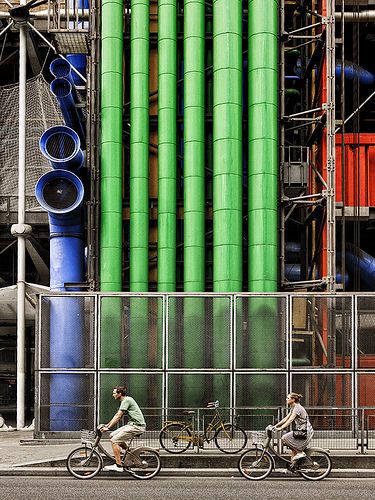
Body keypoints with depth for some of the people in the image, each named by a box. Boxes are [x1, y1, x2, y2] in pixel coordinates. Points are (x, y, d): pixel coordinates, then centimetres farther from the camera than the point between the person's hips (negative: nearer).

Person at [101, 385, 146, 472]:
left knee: (114, 440, -13)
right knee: (112, 435, 10)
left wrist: (108, 428, -16)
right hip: (132, 424, 10)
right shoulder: (124, 401, 18)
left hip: (137, 426, -10)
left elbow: (118, 417, -17)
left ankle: (118, 466, -13)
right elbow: (117, 415, 23)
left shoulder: (127, 400, -13)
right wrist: (107, 425, 18)